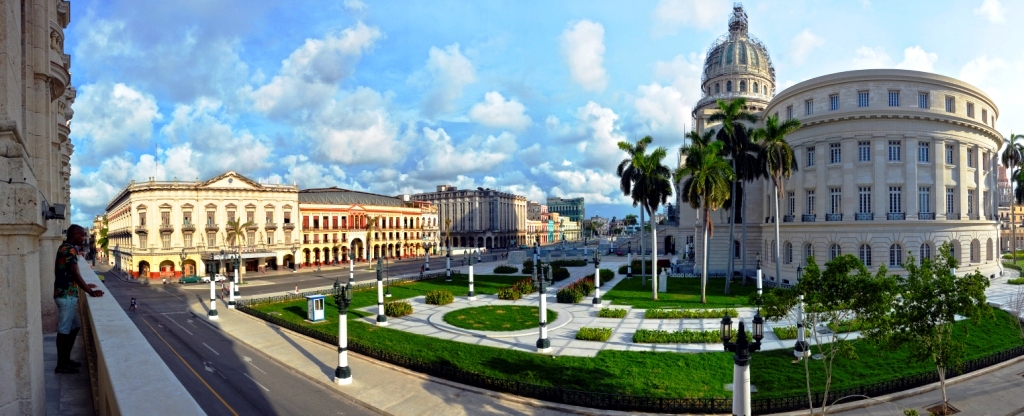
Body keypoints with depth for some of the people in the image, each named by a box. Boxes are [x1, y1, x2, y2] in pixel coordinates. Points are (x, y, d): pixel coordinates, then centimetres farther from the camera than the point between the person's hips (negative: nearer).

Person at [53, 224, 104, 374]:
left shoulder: (64, 248, 15)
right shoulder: (70, 250, -17)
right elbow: (75, 274, -23)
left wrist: (85, 285, 27)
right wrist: (90, 292, -22)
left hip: (67, 293, 10)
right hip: (67, 295, -10)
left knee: (74, 327, 17)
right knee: (64, 330, -1)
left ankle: (66, 359, 25)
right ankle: (61, 365, 7)